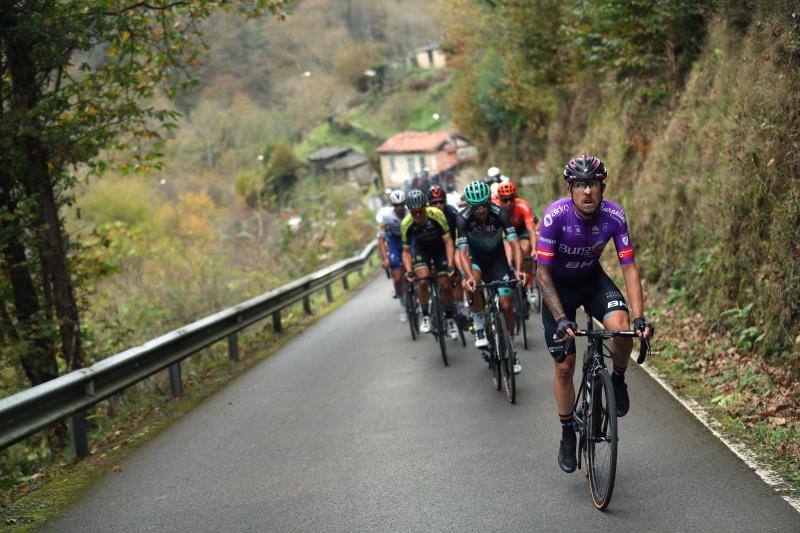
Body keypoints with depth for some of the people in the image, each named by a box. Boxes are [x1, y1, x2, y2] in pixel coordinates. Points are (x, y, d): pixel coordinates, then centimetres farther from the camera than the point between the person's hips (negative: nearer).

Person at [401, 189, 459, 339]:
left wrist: (450, 265, -34)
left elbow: (448, 241, -25)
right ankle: (425, 317, -6)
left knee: (445, 284, -7)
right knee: (422, 280, -24)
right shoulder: (406, 224, -26)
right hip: (420, 248, 1)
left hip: (439, 246, 0)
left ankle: (450, 318, 15)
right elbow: (406, 251, -16)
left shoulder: (436, 215, -31)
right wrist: (409, 271, -30)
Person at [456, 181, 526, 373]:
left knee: (506, 305, -7)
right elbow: (463, 251, -34)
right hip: (475, 255, -1)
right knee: (473, 284, -35)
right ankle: (479, 328, -16)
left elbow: (514, 242, -33)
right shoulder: (463, 218, -28)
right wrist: (469, 276, -51)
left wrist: (518, 270, -50)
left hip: (496, 256, 1)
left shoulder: (499, 213, -27)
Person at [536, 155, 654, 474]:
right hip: (557, 285, -2)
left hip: (592, 279, 2)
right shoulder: (555, 215, -31)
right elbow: (542, 272, -29)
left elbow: (629, 267, -21)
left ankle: (618, 380, 4)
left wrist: (639, 316, -32)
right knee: (564, 367, -2)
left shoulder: (614, 216, -23)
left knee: (622, 330, -28)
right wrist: (561, 319, -38)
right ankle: (568, 435, 19)